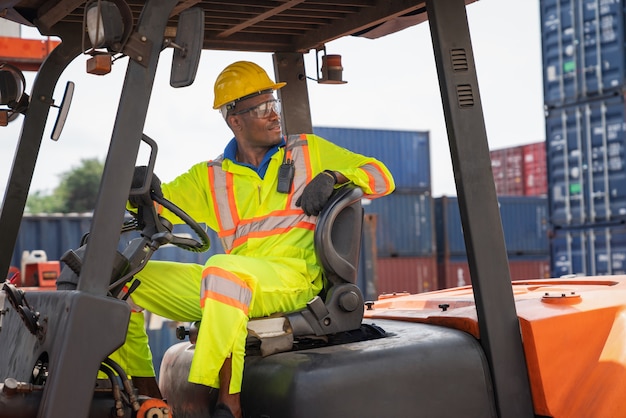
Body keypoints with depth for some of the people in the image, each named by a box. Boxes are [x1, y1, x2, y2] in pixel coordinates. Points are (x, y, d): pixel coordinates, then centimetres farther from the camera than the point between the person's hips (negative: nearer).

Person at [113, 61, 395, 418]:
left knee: (223, 268, -38)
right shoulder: (210, 177, 19)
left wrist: (332, 176, -6)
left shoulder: (310, 151, 16)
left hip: (295, 279, -4)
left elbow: (381, 177, 13)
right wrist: (141, 187, -8)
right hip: (233, 284, 5)